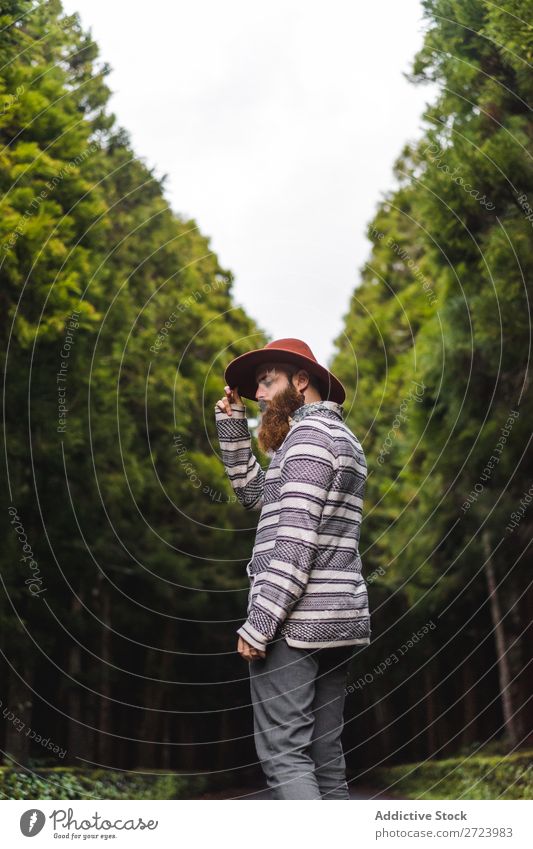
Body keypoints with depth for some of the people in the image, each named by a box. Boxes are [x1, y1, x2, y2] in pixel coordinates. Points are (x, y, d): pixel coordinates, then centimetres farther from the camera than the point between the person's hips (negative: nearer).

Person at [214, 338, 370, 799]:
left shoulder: (309, 432, -8)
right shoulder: (342, 437, 22)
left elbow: (296, 537, -19)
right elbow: (255, 493, 24)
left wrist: (258, 623, -20)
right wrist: (232, 424, 16)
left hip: (296, 621, -10)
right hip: (339, 617, 10)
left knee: (283, 754, -8)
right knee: (326, 759, 10)